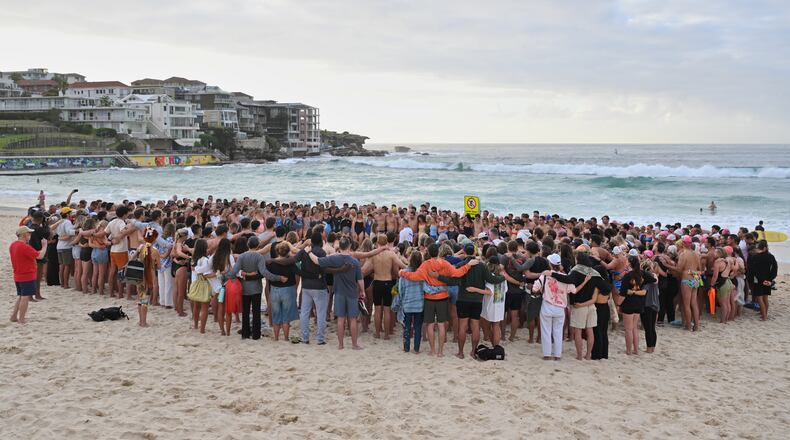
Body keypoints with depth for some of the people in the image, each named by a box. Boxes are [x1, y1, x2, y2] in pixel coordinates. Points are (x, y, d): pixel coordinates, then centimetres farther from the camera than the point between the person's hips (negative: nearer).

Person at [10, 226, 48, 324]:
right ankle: (21, 319, 2)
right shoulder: (25, 247, -22)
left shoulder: (12, 245, 6)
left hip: (17, 276, 9)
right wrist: (44, 245, -8)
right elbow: (40, 256, -20)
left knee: (20, 296, 20)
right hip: (27, 276, -9)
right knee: (25, 297, -2)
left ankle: (14, 316, 21)